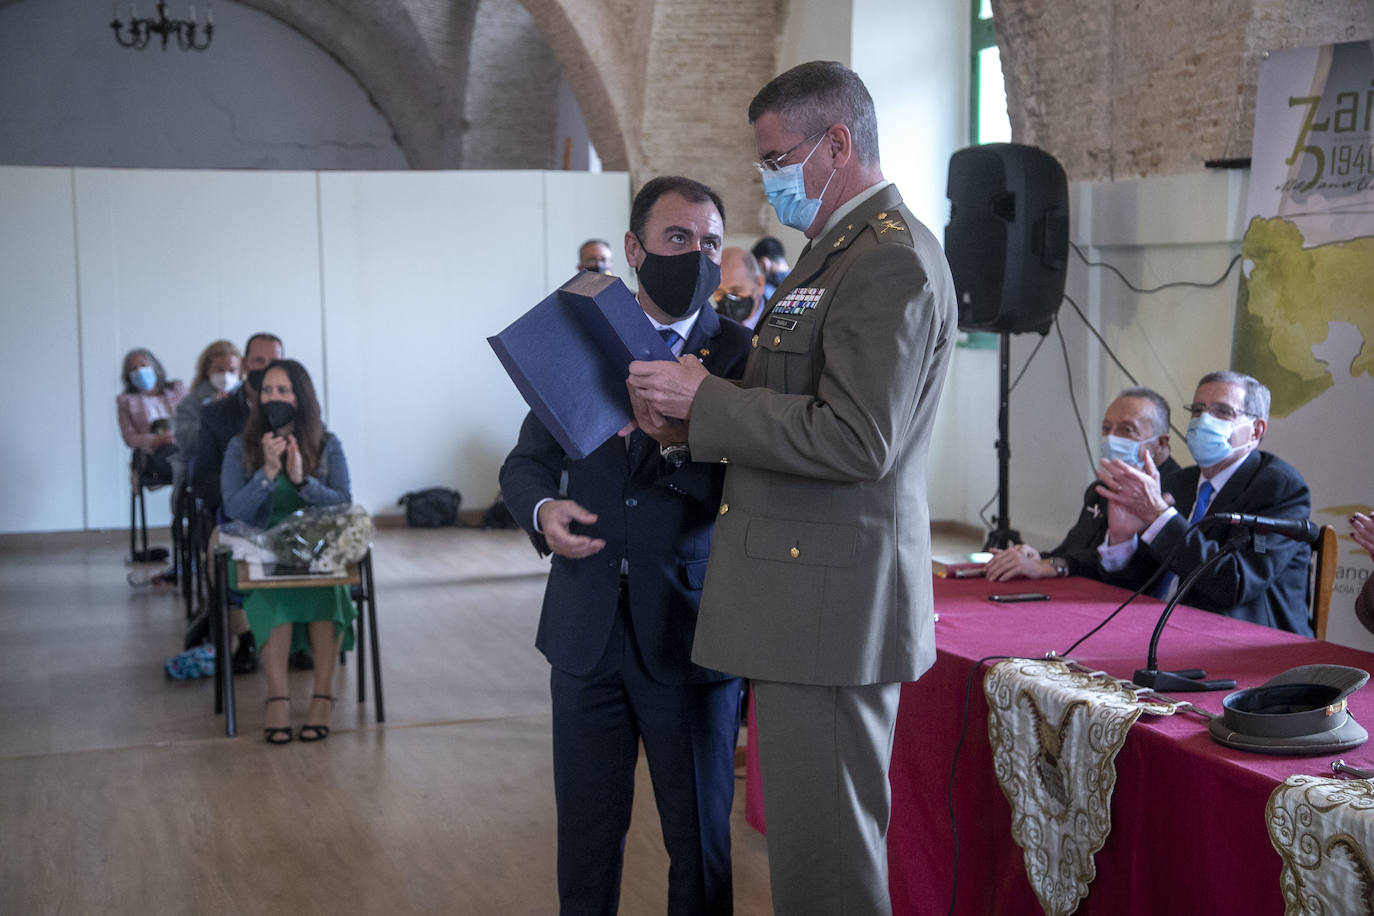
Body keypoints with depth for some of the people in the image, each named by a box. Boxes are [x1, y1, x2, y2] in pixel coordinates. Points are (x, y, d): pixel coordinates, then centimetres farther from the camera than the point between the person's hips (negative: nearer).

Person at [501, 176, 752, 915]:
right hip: (587, 631, 3)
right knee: (586, 836, 13)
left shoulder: (742, 354, -3)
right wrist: (542, 509, -12)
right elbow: (526, 461, 10)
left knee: (700, 842, 10)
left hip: (688, 633, -2)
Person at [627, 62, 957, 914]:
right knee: (812, 836, 20)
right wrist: (693, 420, 5)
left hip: (830, 600, -11)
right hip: (809, 592, 11)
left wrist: (704, 396, -16)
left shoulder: (890, 263, -16)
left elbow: (853, 440, -24)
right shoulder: (842, 248, 17)